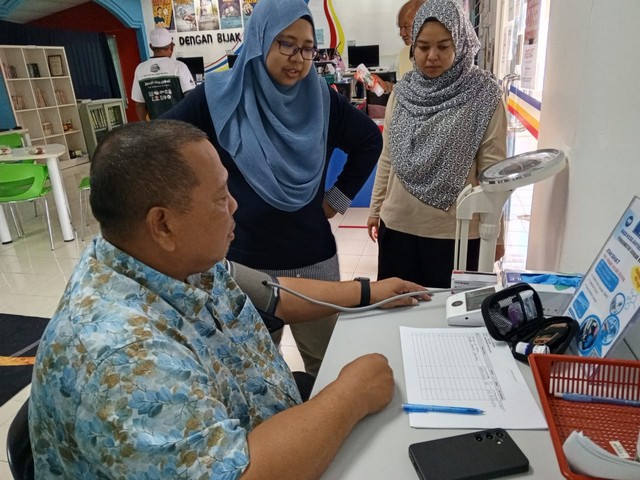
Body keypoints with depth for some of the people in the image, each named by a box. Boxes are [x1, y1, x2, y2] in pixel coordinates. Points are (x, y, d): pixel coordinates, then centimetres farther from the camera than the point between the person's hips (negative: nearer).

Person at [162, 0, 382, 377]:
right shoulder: (219, 96, -8)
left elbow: (370, 141, 11)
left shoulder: (321, 97, -2)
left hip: (313, 258, 2)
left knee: (327, 362, 18)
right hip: (243, 260, -1)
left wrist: (339, 198, 6)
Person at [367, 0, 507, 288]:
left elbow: (493, 170, -7)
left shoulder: (483, 97, -8)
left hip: (454, 230, -3)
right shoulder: (402, 92, 3)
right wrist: (375, 208, 12)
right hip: (398, 224, 4)